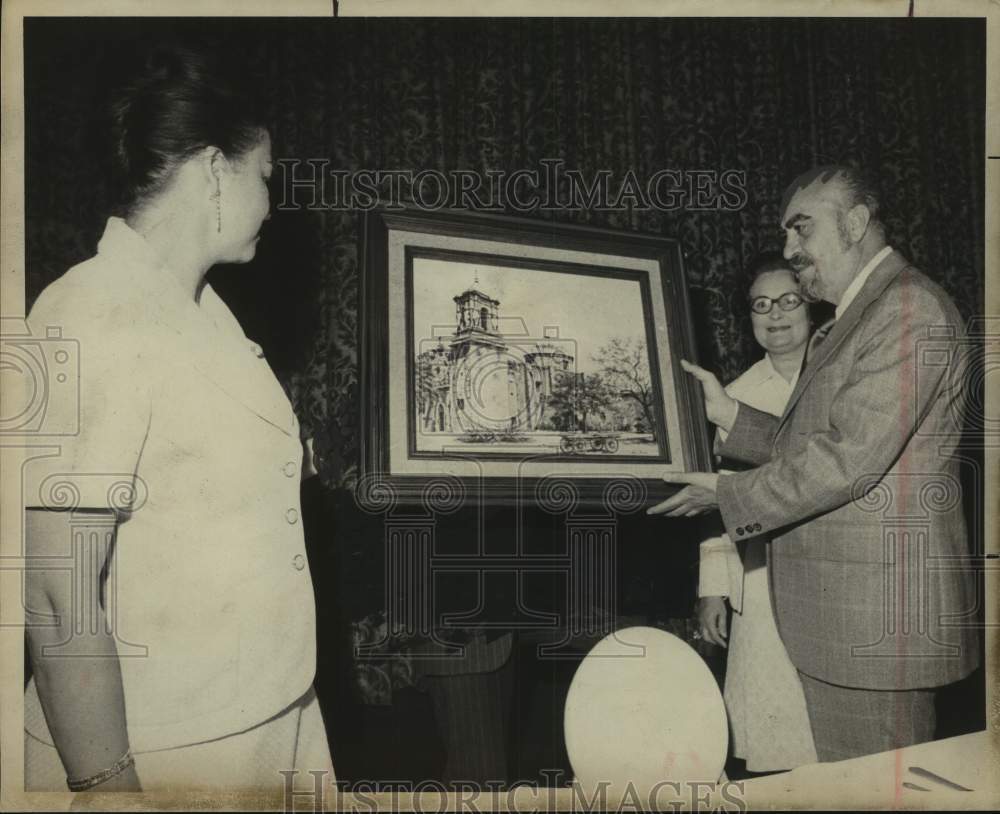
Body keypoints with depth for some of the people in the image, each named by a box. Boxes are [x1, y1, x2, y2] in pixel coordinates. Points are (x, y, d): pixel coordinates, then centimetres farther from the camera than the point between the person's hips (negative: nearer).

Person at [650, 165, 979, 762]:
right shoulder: (854, 318, 19)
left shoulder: (910, 309, -14)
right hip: (840, 614, 9)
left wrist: (729, 493, -13)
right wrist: (725, 411, 7)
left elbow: (850, 457, -21)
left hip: (877, 617, -9)